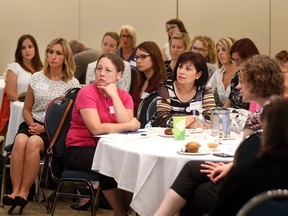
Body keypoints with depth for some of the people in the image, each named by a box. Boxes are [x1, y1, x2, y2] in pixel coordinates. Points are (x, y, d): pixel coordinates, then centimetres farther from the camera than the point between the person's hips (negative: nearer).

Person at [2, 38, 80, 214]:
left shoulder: (72, 83, 2)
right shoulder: (37, 78, 12)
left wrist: (45, 128, -11)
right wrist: (32, 124, -4)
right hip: (34, 123, 3)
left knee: (33, 142, -35)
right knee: (20, 140, -33)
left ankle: (24, 192, -27)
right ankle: (15, 191, -31)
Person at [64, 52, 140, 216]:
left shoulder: (124, 96, 7)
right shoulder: (87, 93, -9)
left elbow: (126, 122, -13)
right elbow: (96, 129, -20)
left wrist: (114, 95, -13)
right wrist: (130, 126, -14)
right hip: (80, 149, -5)